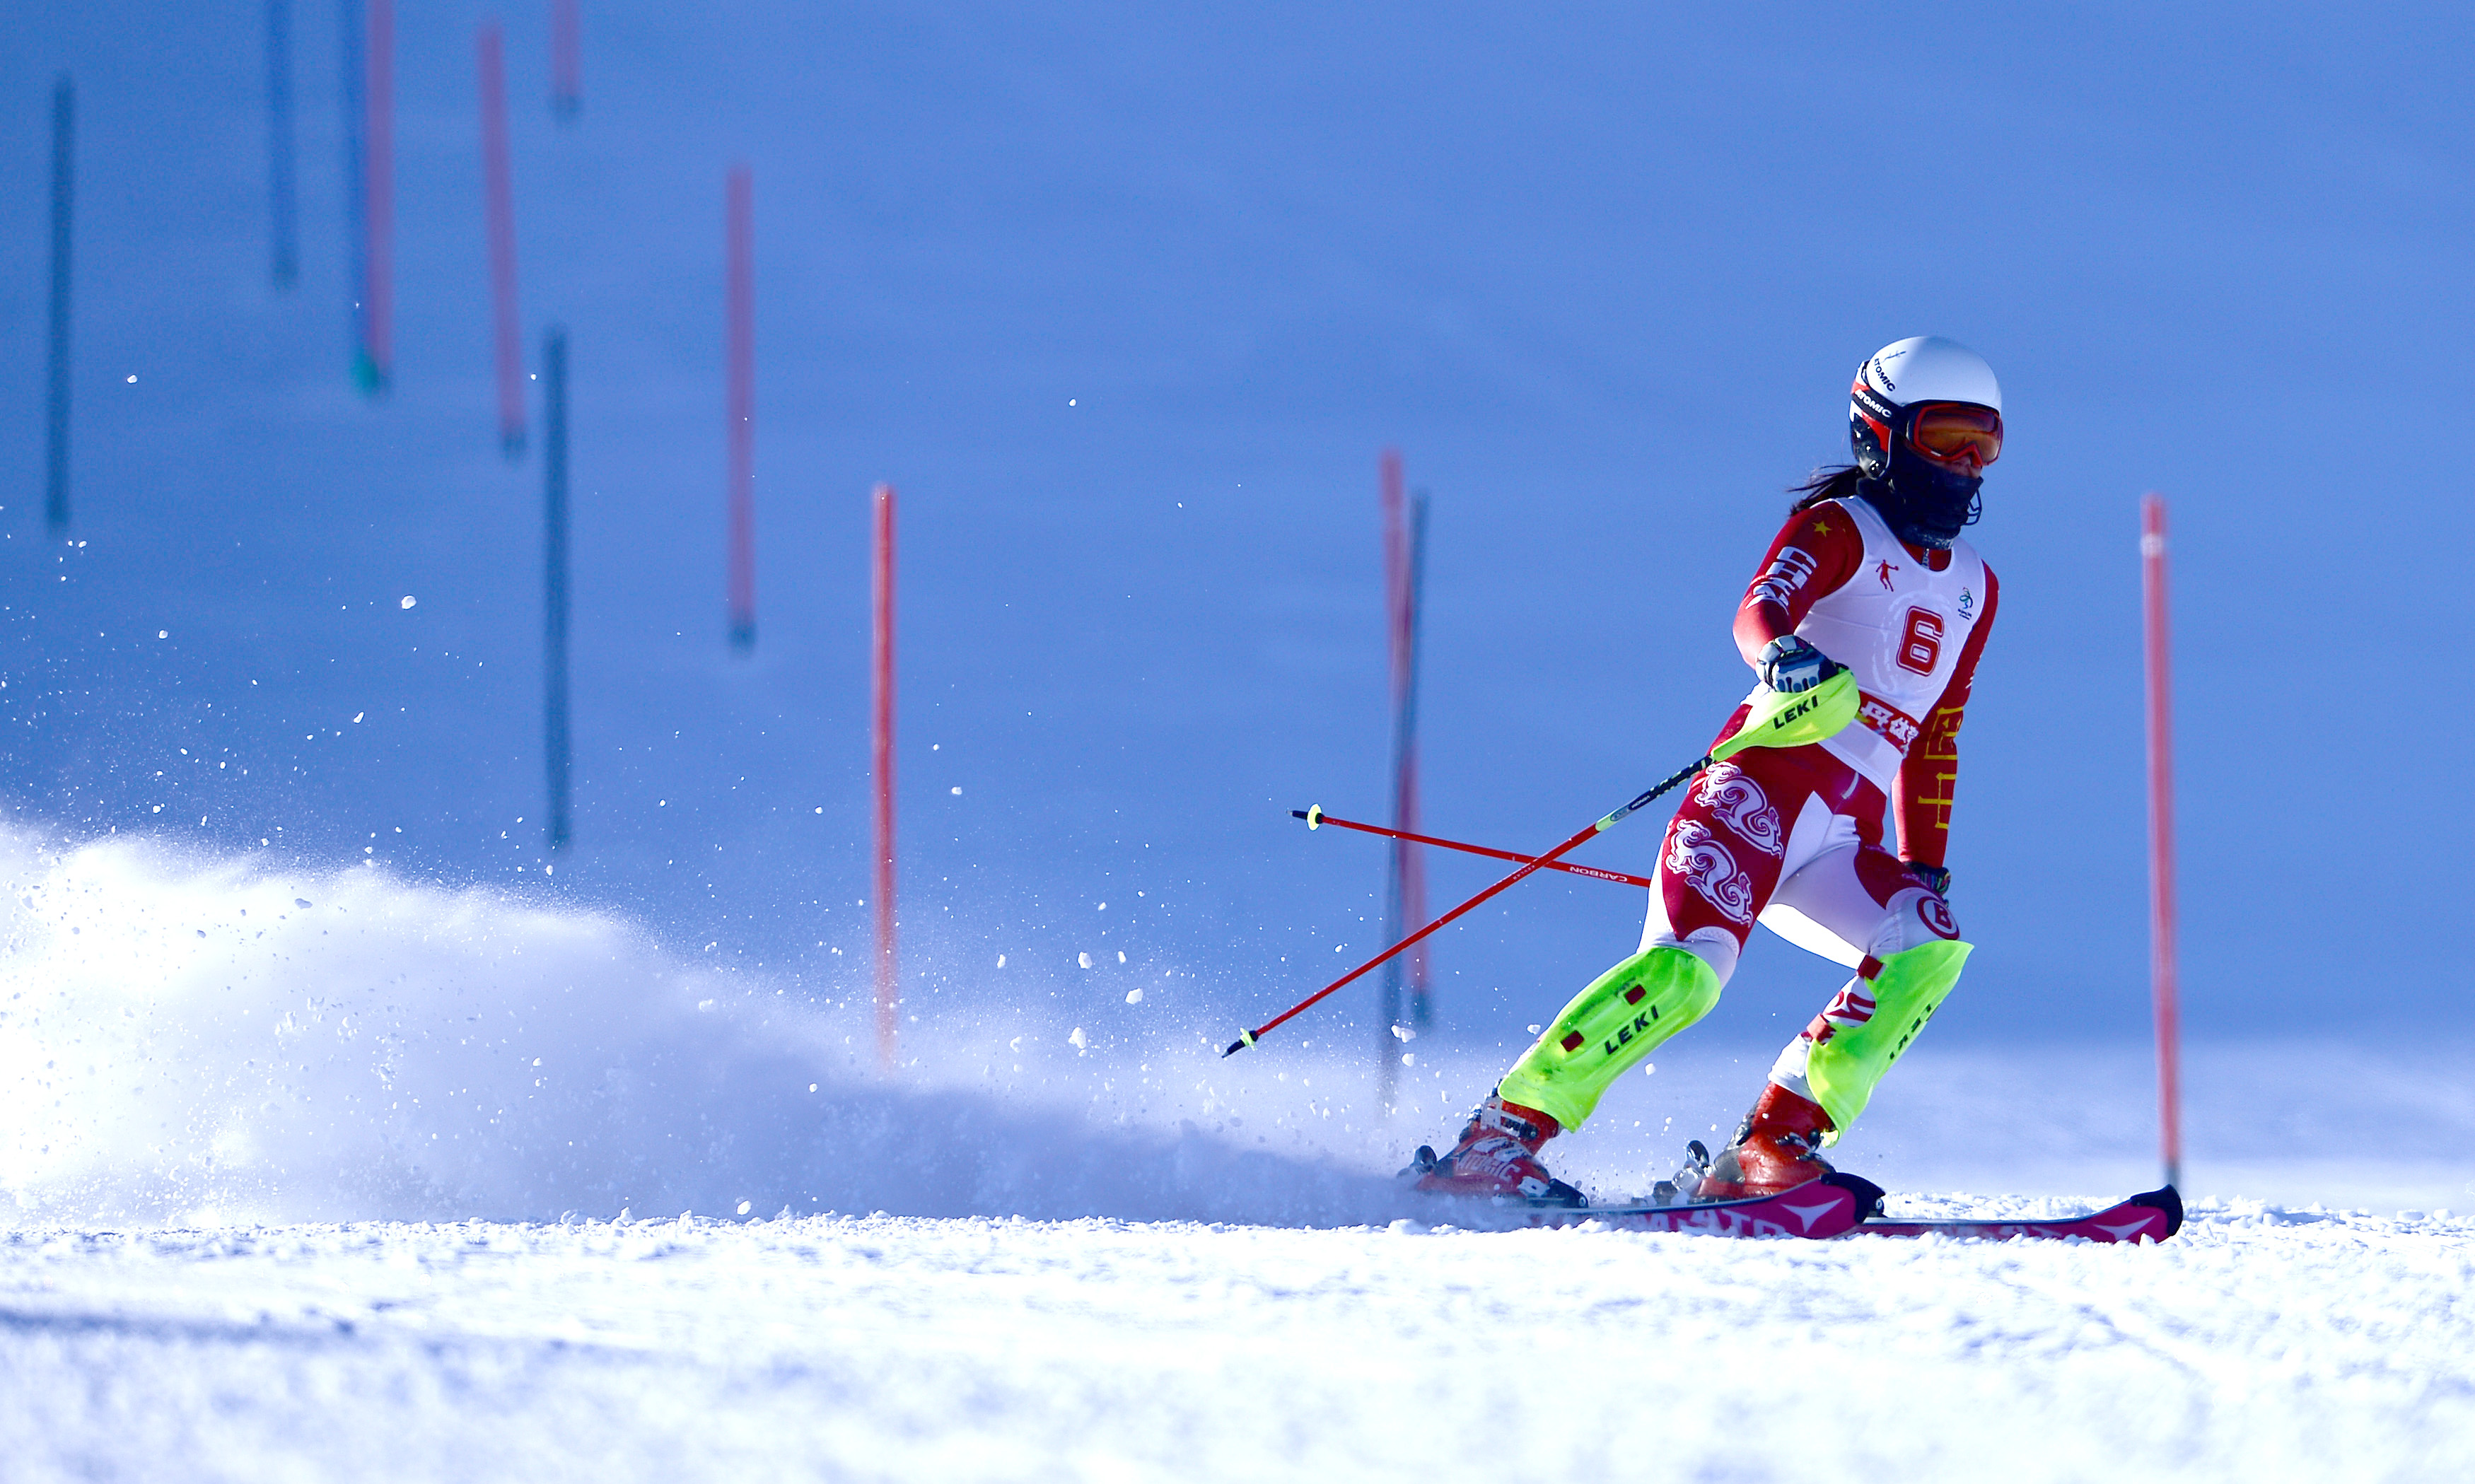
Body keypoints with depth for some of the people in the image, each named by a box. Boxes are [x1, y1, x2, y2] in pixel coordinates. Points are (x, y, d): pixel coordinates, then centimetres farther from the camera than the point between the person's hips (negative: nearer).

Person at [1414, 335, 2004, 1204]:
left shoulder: (1973, 588, 24)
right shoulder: (1838, 529, 2)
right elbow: (1760, 609, -19)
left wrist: (1926, 863, 25)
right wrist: (1781, 653, -42)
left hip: (1841, 840, 7)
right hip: (1766, 782, -7)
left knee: (1932, 946, -21)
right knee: (1686, 968, -27)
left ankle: (1775, 1148, -21)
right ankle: (1500, 1135, -22)